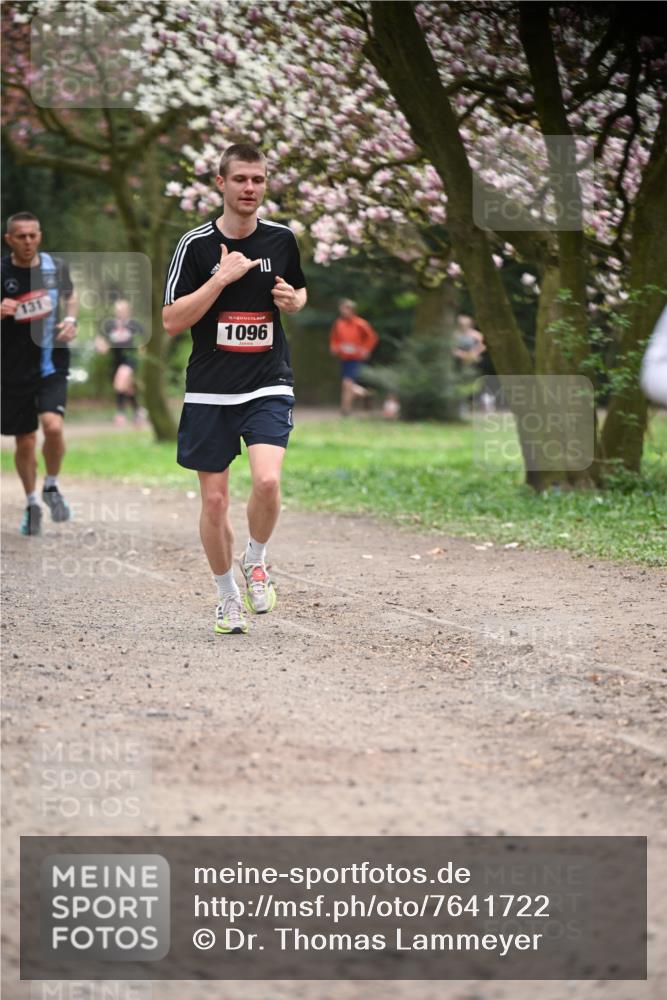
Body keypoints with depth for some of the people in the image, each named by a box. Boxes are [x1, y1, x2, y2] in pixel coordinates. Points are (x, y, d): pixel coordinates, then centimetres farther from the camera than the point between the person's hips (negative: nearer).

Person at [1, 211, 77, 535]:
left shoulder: (56, 267, 0)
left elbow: (70, 295, 20)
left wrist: (70, 319, 0)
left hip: (52, 366, 0)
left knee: (53, 427, -21)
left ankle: (51, 487, 7)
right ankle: (32, 503, 31)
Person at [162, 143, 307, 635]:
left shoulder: (282, 239, 4)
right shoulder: (196, 244, -4)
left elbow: (300, 291, 22)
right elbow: (172, 321, -8)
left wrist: (294, 300, -2)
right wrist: (222, 278, -17)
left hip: (269, 386, 1)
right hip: (209, 390, 0)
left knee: (267, 480, -21)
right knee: (215, 500, 3)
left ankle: (256, 561, 7)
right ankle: (228, 596, 23)